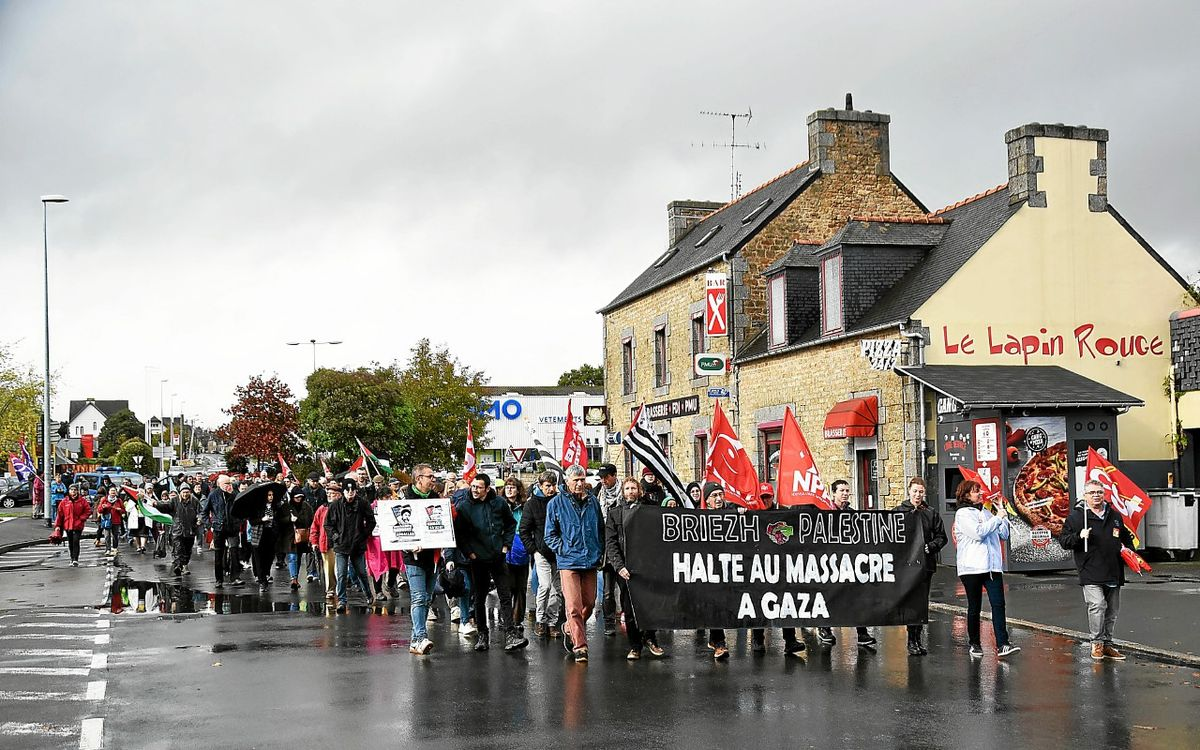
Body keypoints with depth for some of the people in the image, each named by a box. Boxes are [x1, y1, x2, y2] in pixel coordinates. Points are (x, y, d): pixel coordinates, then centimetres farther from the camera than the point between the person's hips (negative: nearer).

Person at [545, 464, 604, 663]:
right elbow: (550, 535, 5)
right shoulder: (557, 503, 1)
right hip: (568, 562, -4)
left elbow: (601, 530, 20)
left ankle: (571, 630, 34)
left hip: (590, 562, 4)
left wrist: (599, 552, 10)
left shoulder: (593, 501, 11)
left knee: (589, 603, 10)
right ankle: (580, 646, -7)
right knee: (574, 606, -10)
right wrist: (563, 550, -5)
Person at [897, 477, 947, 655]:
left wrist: (930, 546, -7)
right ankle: (912, 641, -5)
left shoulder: (932, 513, 10)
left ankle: (918, 638, 18)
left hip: (926, 563, 4)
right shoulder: (899, 512, 2)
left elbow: (941, 536, 11)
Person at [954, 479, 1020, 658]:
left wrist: (1003, 514, 6)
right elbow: (978, 532, -17)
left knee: (998, 604, -8)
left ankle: (1002, 645, -14)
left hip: (992, 566, 5)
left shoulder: (986, 513, 18)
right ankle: (975, 645, 17)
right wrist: (998, 518, -9)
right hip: (971, 568, -5)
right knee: (974, 607, 5)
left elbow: (1004, 535, 17)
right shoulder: (962, 514, -2)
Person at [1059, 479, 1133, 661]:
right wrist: (1079, 536, -17)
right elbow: (1063, 540, 0)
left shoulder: (1115, 516, 15)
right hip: (1090, 573, -5)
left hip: (1114, 574, 5)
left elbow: (1127, 537, 29)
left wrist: (1128, 550, 10)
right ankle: (1097, 643, -8)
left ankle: (1107, 644, 22)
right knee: (1097, 605, -21)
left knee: (1112, 610, 11)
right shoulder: (1076, 516, 1)